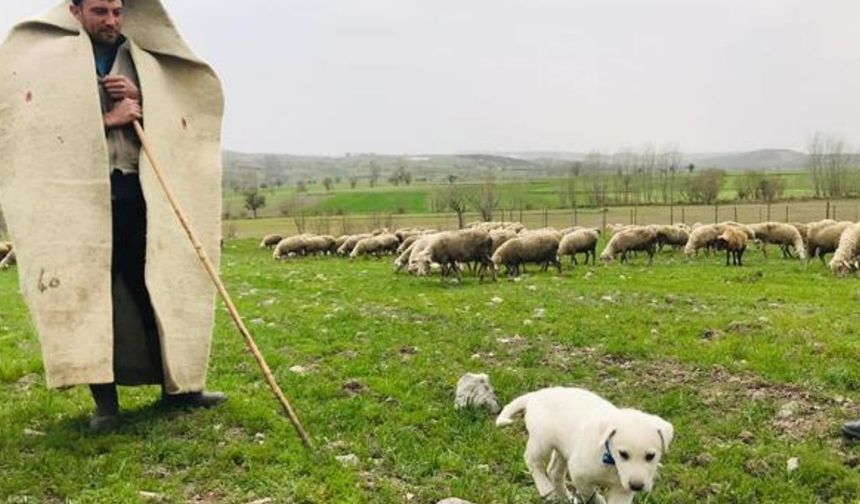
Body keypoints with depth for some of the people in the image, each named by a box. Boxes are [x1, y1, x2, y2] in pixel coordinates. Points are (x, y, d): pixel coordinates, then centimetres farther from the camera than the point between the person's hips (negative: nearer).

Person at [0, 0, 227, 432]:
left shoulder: (144, 60, 16)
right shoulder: (48, 60, 6)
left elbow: (176, 123, 17)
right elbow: (40, 125, -5)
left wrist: (141, 100, -2)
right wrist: (106, 119, -12)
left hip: (138, 194, 3)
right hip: (79, 197, -3)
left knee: (160, 288, 4)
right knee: (90, 294, -3)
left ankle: (177, 385, 14)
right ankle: (105, 399, 5)